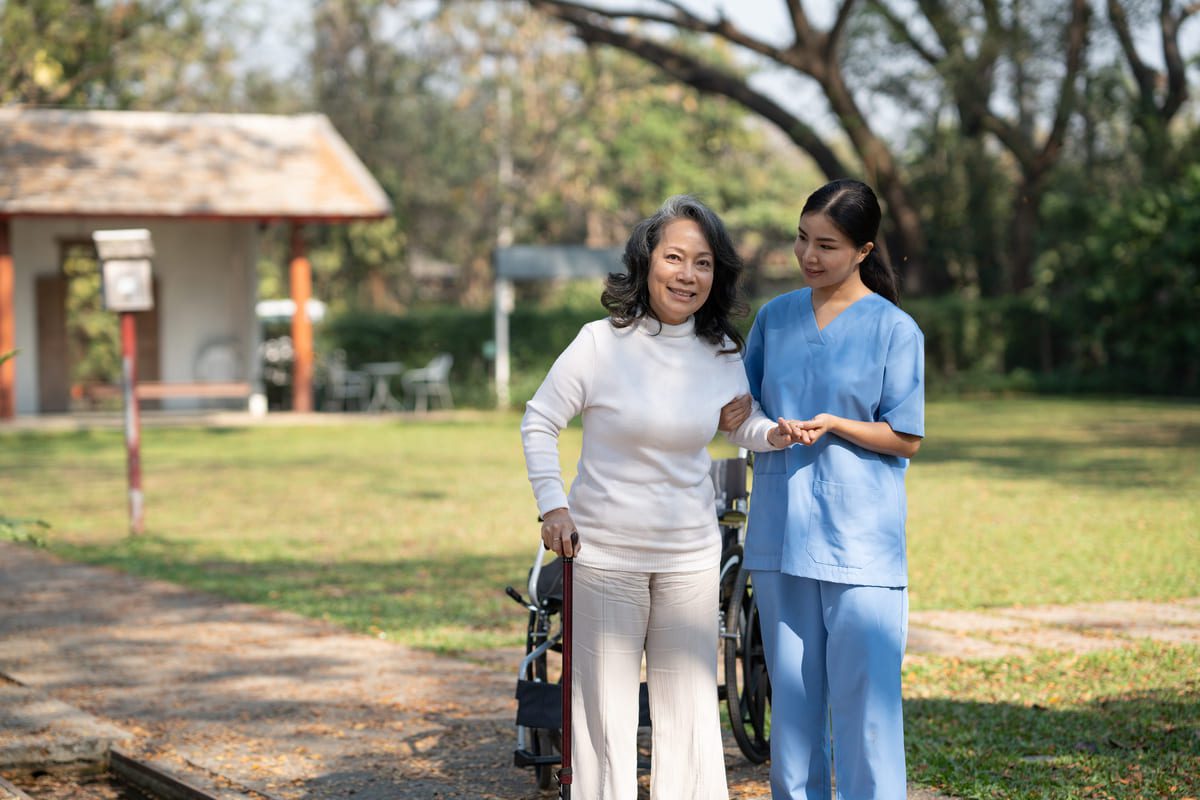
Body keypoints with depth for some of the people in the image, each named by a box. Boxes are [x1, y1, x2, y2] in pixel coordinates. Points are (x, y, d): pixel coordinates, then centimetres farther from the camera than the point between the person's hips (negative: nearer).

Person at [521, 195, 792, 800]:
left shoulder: (722, 353, 1)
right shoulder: (602, 343, -10)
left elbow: (738, 421, 18)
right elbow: (539, 422, 0)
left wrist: (772, 434, -4)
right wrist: (552, 505, -7)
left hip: (690, 555, 3)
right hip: (606, 551, -3)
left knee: (689, 705, 7)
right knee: (607, 704, 4)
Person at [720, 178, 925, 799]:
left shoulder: (894, 329, -3)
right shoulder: (774, 317, 10)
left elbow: (906, 439, -3)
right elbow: (746, 404, 20)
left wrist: (834, 425, -17)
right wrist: (734, 414, -3)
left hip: (861, 538, -4)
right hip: (779, 534, 4)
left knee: (863, 696, -6)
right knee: (790, 696, 10)